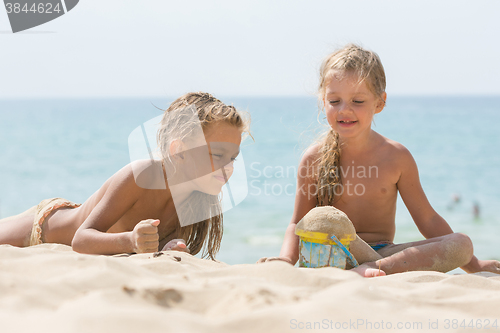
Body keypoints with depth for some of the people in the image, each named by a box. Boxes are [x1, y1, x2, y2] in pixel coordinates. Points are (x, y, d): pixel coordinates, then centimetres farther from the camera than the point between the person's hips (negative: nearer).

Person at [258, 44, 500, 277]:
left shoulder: (396, 157, 1)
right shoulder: (315, 158, -1)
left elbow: (428, 220, 7)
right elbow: (298, 224, 1)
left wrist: (472, 264, 5)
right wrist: (287, 257, -20)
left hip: (383, 251, 3)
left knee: (462, 243, -20)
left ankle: (370, 269, -33)